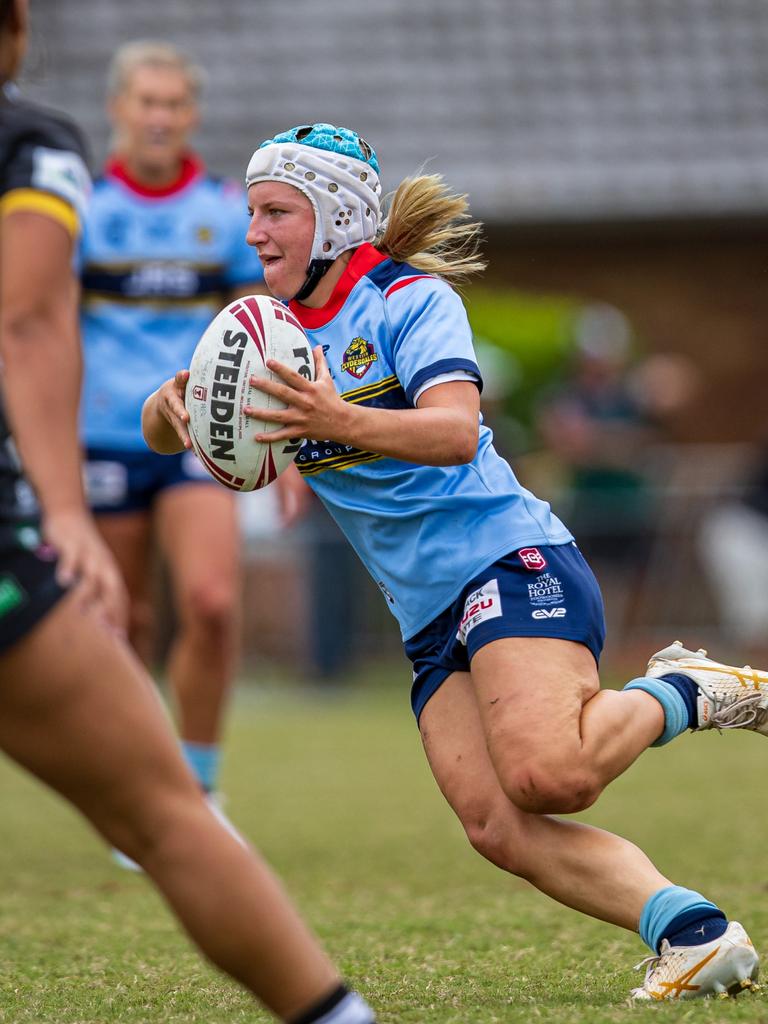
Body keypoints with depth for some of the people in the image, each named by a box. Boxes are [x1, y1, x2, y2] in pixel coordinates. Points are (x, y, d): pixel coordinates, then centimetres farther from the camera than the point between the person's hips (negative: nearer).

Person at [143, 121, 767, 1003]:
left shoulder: (411, 299, -5)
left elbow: (456, 432, -20)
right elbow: (162, 432, 10)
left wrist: (342, 422, -36)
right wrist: (172, 403, -14)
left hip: (511, 565, -6)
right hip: (433, 621, 7)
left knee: (548, 775, -29)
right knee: (498, 827, -17)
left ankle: (684, 693, -3)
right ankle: (691, 933, -20)